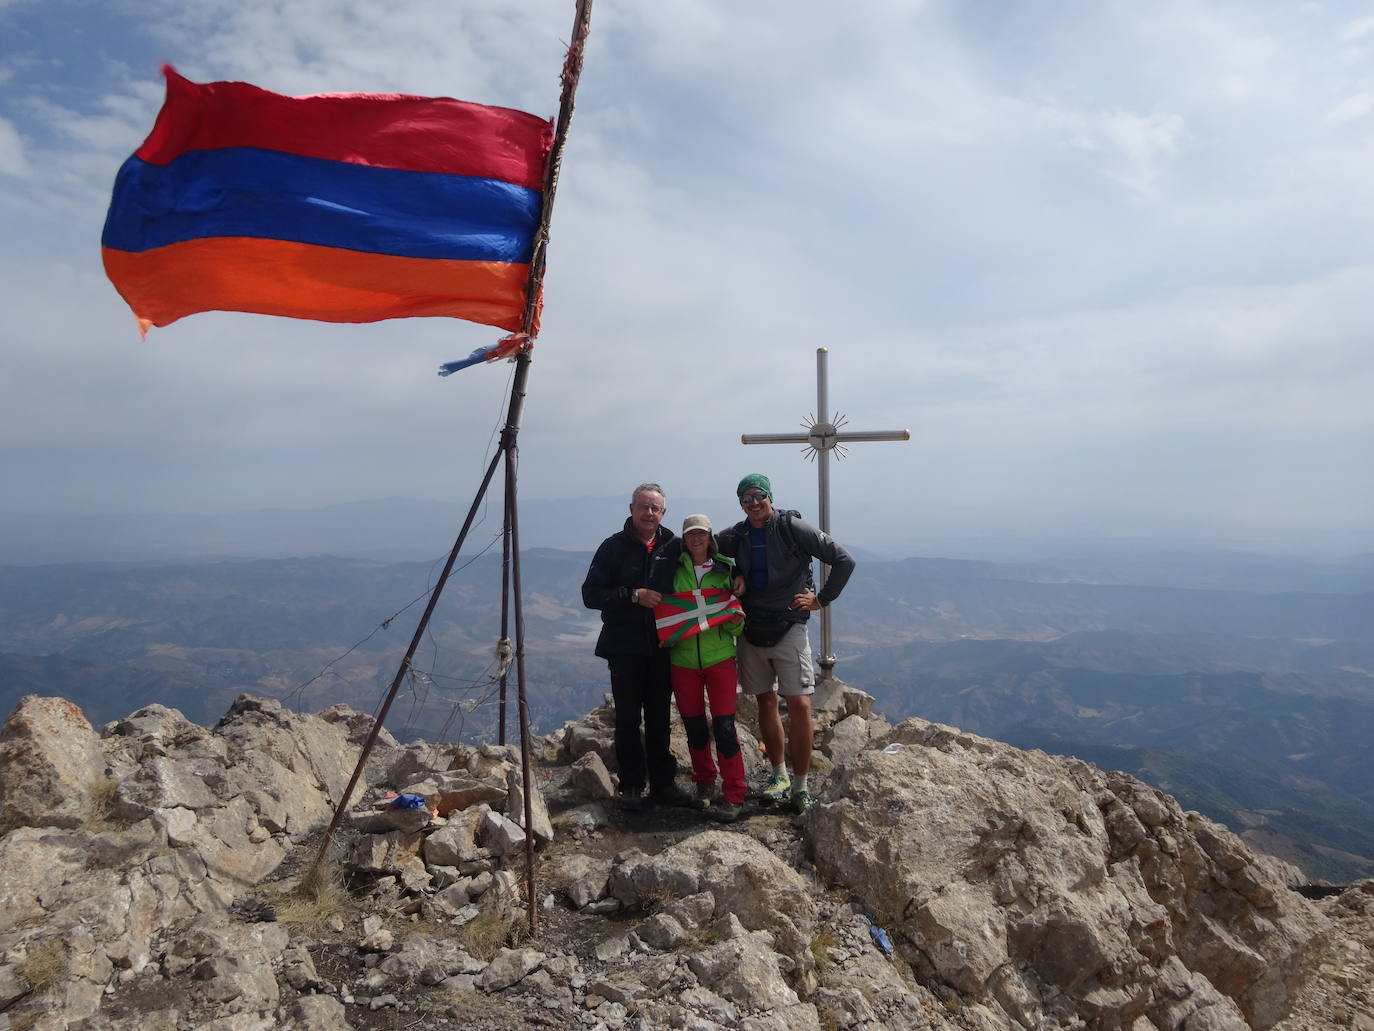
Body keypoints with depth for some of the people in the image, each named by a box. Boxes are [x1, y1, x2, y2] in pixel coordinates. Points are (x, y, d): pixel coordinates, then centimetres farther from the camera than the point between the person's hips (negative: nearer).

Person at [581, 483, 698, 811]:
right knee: (628, 720, 3)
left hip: (662, 647, 2)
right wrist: (633, 595, -17)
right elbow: (590, 594, -6)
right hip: (625, 648, -2)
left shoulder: (673, 546, 5)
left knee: (659, 719, 11)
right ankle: (632, 787, 14)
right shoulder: (614, 546, -2)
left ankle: (663, 784, 20)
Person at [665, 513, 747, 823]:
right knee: (694, 725, 10)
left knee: (724, 725, -7)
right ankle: (704, 780, 32)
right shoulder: (675, 569, 4)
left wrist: (735, 622, -13)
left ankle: (734, 795, 2)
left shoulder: (725, 569, 4)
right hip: (683, 658, 1)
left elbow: (735, 618, 9)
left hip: (719, 656, -1)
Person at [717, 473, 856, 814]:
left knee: (800, 706, -9)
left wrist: (821, 600, -6)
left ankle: (801, 785, 3)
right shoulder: (737, 536, 4)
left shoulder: (792, 527, -9)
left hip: (788, 629, -4)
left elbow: (844, 560, -9)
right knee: (766, 702, 11)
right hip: (752, 631, 4)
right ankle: (779, 775, 25)